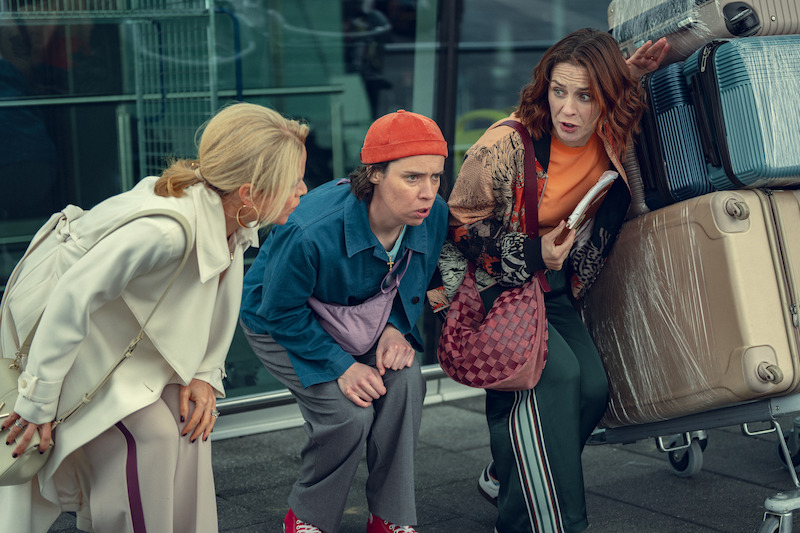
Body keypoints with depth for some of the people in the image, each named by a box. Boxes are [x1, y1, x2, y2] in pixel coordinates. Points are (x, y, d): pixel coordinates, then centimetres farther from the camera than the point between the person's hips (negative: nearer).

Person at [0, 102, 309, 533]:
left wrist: (203, 373, -3)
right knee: (149, 433, -17)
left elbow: (216, 295, 4)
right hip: (56, 323, -8)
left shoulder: (237, 221, -14)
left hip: (129, 330, 8)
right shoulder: (167, 229, -40)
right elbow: (73, 297, -34)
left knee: (188, 416, 0)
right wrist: (38, 400, -26)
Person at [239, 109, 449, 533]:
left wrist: (397, 328, -17)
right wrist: (340, 366, -26)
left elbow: (416, 282, 0)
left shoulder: (433, 216, -22)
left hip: (360, 315, 5)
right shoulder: (312, 233, -39)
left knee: (403, 380, -21)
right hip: (280, 323, -5)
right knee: (348, 410, -23)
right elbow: (282, 312, -24)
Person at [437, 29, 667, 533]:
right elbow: (459, 226, -13)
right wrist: (530, 252, -23)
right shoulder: (507, 145, -24)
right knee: (556, 373, -27)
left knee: (592, 386, -12)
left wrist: (629, 75, -2)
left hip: (551, 286, 6)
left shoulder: (610, 145, -9)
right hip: (487, 284, -6)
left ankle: (505, 479, 14)